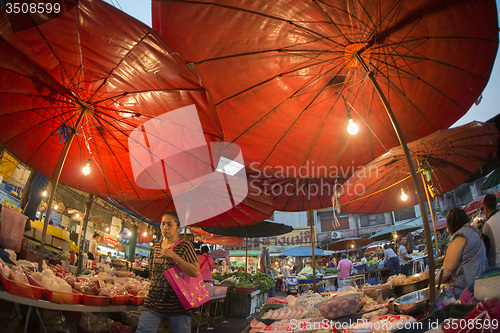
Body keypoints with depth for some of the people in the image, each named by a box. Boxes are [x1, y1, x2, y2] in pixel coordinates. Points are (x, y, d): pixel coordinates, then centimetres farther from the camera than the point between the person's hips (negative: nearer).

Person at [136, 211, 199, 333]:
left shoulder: (185, 246, -6)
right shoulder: (155, 247, 11)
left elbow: (195, 272, -17)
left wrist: (173, 256, -21)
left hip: (177, 303, -4)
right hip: (154, 300, 4)